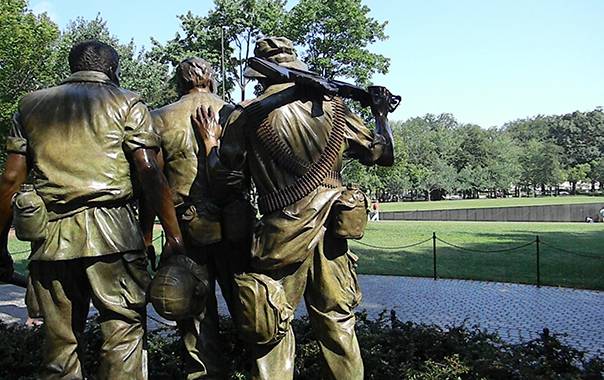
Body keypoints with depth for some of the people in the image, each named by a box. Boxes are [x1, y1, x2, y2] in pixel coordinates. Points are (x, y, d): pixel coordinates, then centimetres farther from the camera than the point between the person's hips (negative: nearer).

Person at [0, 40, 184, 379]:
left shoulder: (31, 104, 17)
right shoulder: (126, 103, 6)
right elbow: (150, 174, -5)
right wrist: (174, 235, -5)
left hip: (51, 237, 4)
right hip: (112, 235, -4)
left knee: (60, 339, 13)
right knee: (124, 332, 2)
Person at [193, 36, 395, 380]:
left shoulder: (247, 115, -4)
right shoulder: (331, 107, 3)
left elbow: (221, 176, 0)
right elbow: (383, 154, 8)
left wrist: (210, 140, 19)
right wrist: (382, 115, 26)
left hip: (285, 232, -3)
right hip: (332, 229, 3)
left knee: (273, 328, 10)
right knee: (338, 322, 17)